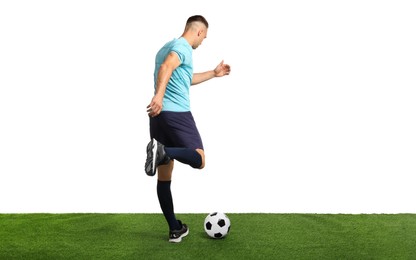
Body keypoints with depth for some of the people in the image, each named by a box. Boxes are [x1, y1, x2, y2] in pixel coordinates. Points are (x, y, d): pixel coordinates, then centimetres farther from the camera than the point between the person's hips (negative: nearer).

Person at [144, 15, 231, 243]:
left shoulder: (168, 46, 26)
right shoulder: (183, 46, -3)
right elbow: (166, 68, -25)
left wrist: (213, 74, 48)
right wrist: (159, 95, -39)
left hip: (158, 114, 9)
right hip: (177, 113, -9)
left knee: (164, 176, 7)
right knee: (198, 160, -3)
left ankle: (175, 229, 12)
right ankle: (163, 152, -28)